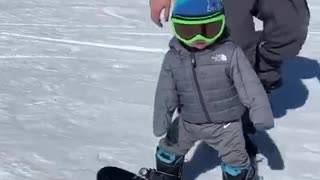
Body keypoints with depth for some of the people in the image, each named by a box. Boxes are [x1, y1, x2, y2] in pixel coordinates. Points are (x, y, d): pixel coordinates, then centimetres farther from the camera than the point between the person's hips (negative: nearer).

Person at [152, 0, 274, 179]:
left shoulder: (230, 53, -21)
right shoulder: (173, 57, -10)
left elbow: (250, 86, -18)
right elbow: (165, 93, -1)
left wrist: (261, 115, -21)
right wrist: (161, 121, -1)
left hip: (225, 124, -3)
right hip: (188, 123, 4)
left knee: (235, 161, 8)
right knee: (169, 151, 20)